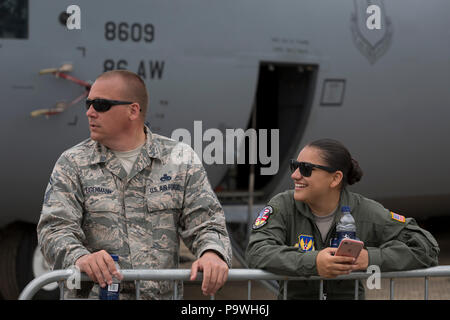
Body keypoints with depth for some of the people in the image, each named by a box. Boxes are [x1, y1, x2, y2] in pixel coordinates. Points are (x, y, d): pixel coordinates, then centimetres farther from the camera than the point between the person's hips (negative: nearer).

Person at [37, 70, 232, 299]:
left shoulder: (180, 159, 10)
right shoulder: (73, 163, 8)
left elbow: (205, 222, 7)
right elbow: (55, 228, -2)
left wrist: (212, 254, -17)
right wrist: (80, 257, -25)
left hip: (163, 294, 2)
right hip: (93, 295, -1)